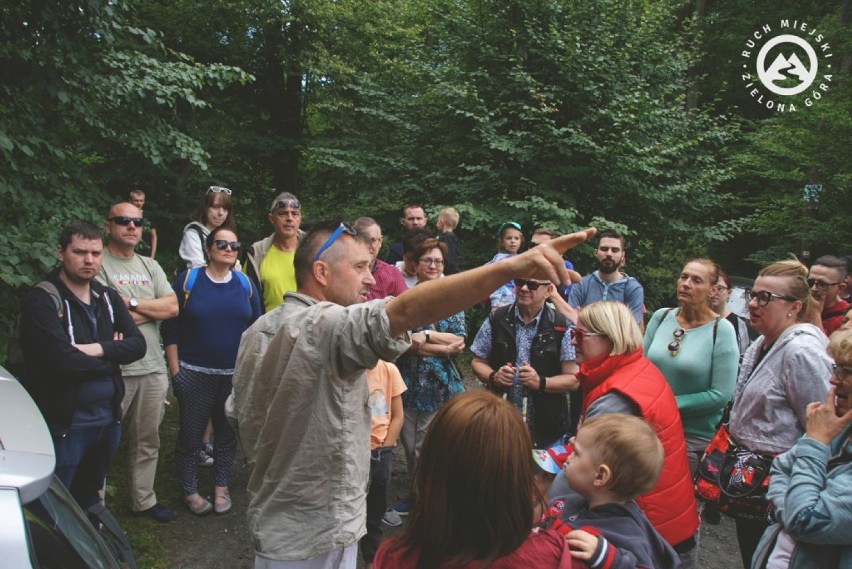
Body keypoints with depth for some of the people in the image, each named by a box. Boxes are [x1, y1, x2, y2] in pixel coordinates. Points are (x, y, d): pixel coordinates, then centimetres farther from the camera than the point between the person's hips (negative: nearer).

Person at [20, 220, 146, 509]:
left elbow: (138, 344, -1)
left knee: (89, 502, 24)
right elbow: (66, 362, -23)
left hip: (108, 418, 6)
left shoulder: (108, 298, 7)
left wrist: (98, 349, -18)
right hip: (64, 423, -6)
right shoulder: (41, 301, -13)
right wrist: (112, 356, -8)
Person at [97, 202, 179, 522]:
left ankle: (144, 500, 30)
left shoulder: (150, 266, 14)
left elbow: (172, 307, 2)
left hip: (153, 367, 6)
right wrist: (151, 311, -6)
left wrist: (131, 303, -8)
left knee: (147, 439, 16)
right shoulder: (99, 264, -6)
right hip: (114, 369, -6)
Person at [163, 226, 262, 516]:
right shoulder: (188, 280, -3)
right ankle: (190, 491, 25)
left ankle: (221, 487, 30)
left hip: (236, 375, 2)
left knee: (228, 432, 13)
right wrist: (175, 371, -7)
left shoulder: (245, 284, 4)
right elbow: (171, 328, -3)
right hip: (195, 373, -2)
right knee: (191, 434, 6)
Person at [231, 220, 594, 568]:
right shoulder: (325, 326, -26)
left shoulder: (258, 331, 3)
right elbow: (407, 310, -43)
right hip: (315, 538, -9)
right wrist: (512, 267, -52)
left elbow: (239, 414, 12)